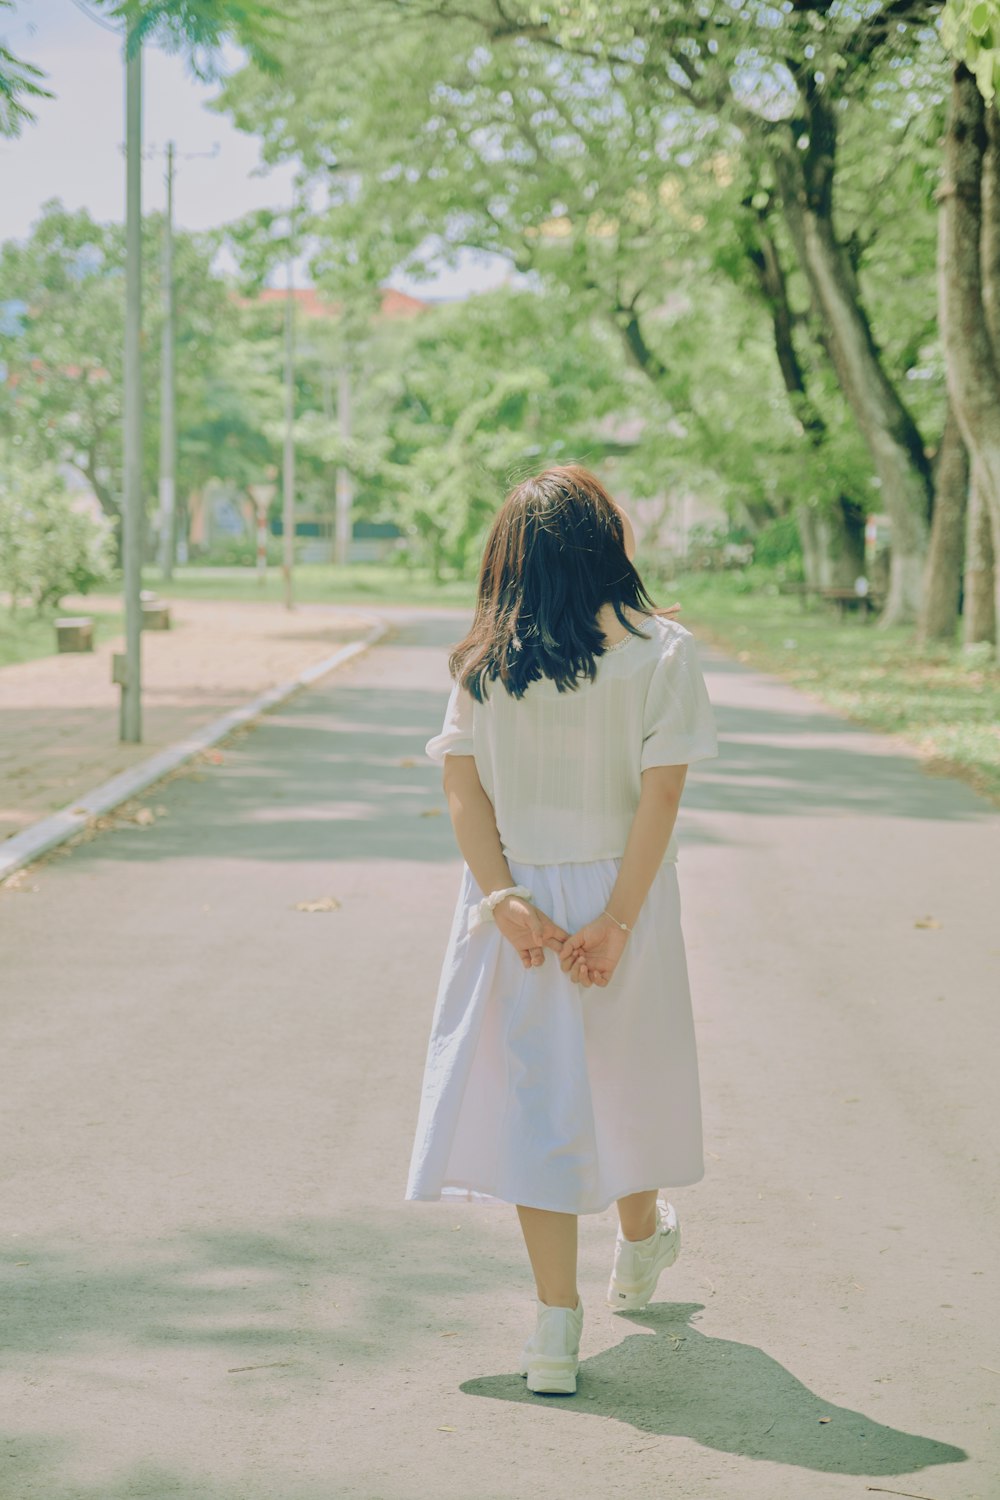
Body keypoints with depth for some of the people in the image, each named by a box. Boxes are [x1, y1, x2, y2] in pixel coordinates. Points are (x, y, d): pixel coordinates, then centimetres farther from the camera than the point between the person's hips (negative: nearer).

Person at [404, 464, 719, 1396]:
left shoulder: (486, 660, -2)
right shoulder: (661, 651, -9)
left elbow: (462, 789, -7)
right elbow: (661, 794, -14)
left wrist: (505, 898, -10)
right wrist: (618, 919, -13)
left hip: (516, 901, 1)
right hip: (618, 894, -1)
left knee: (533, 1089, 4)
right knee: (628, 1073, 21)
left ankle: (557, 1325, 0)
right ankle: (639, 1246, 45)